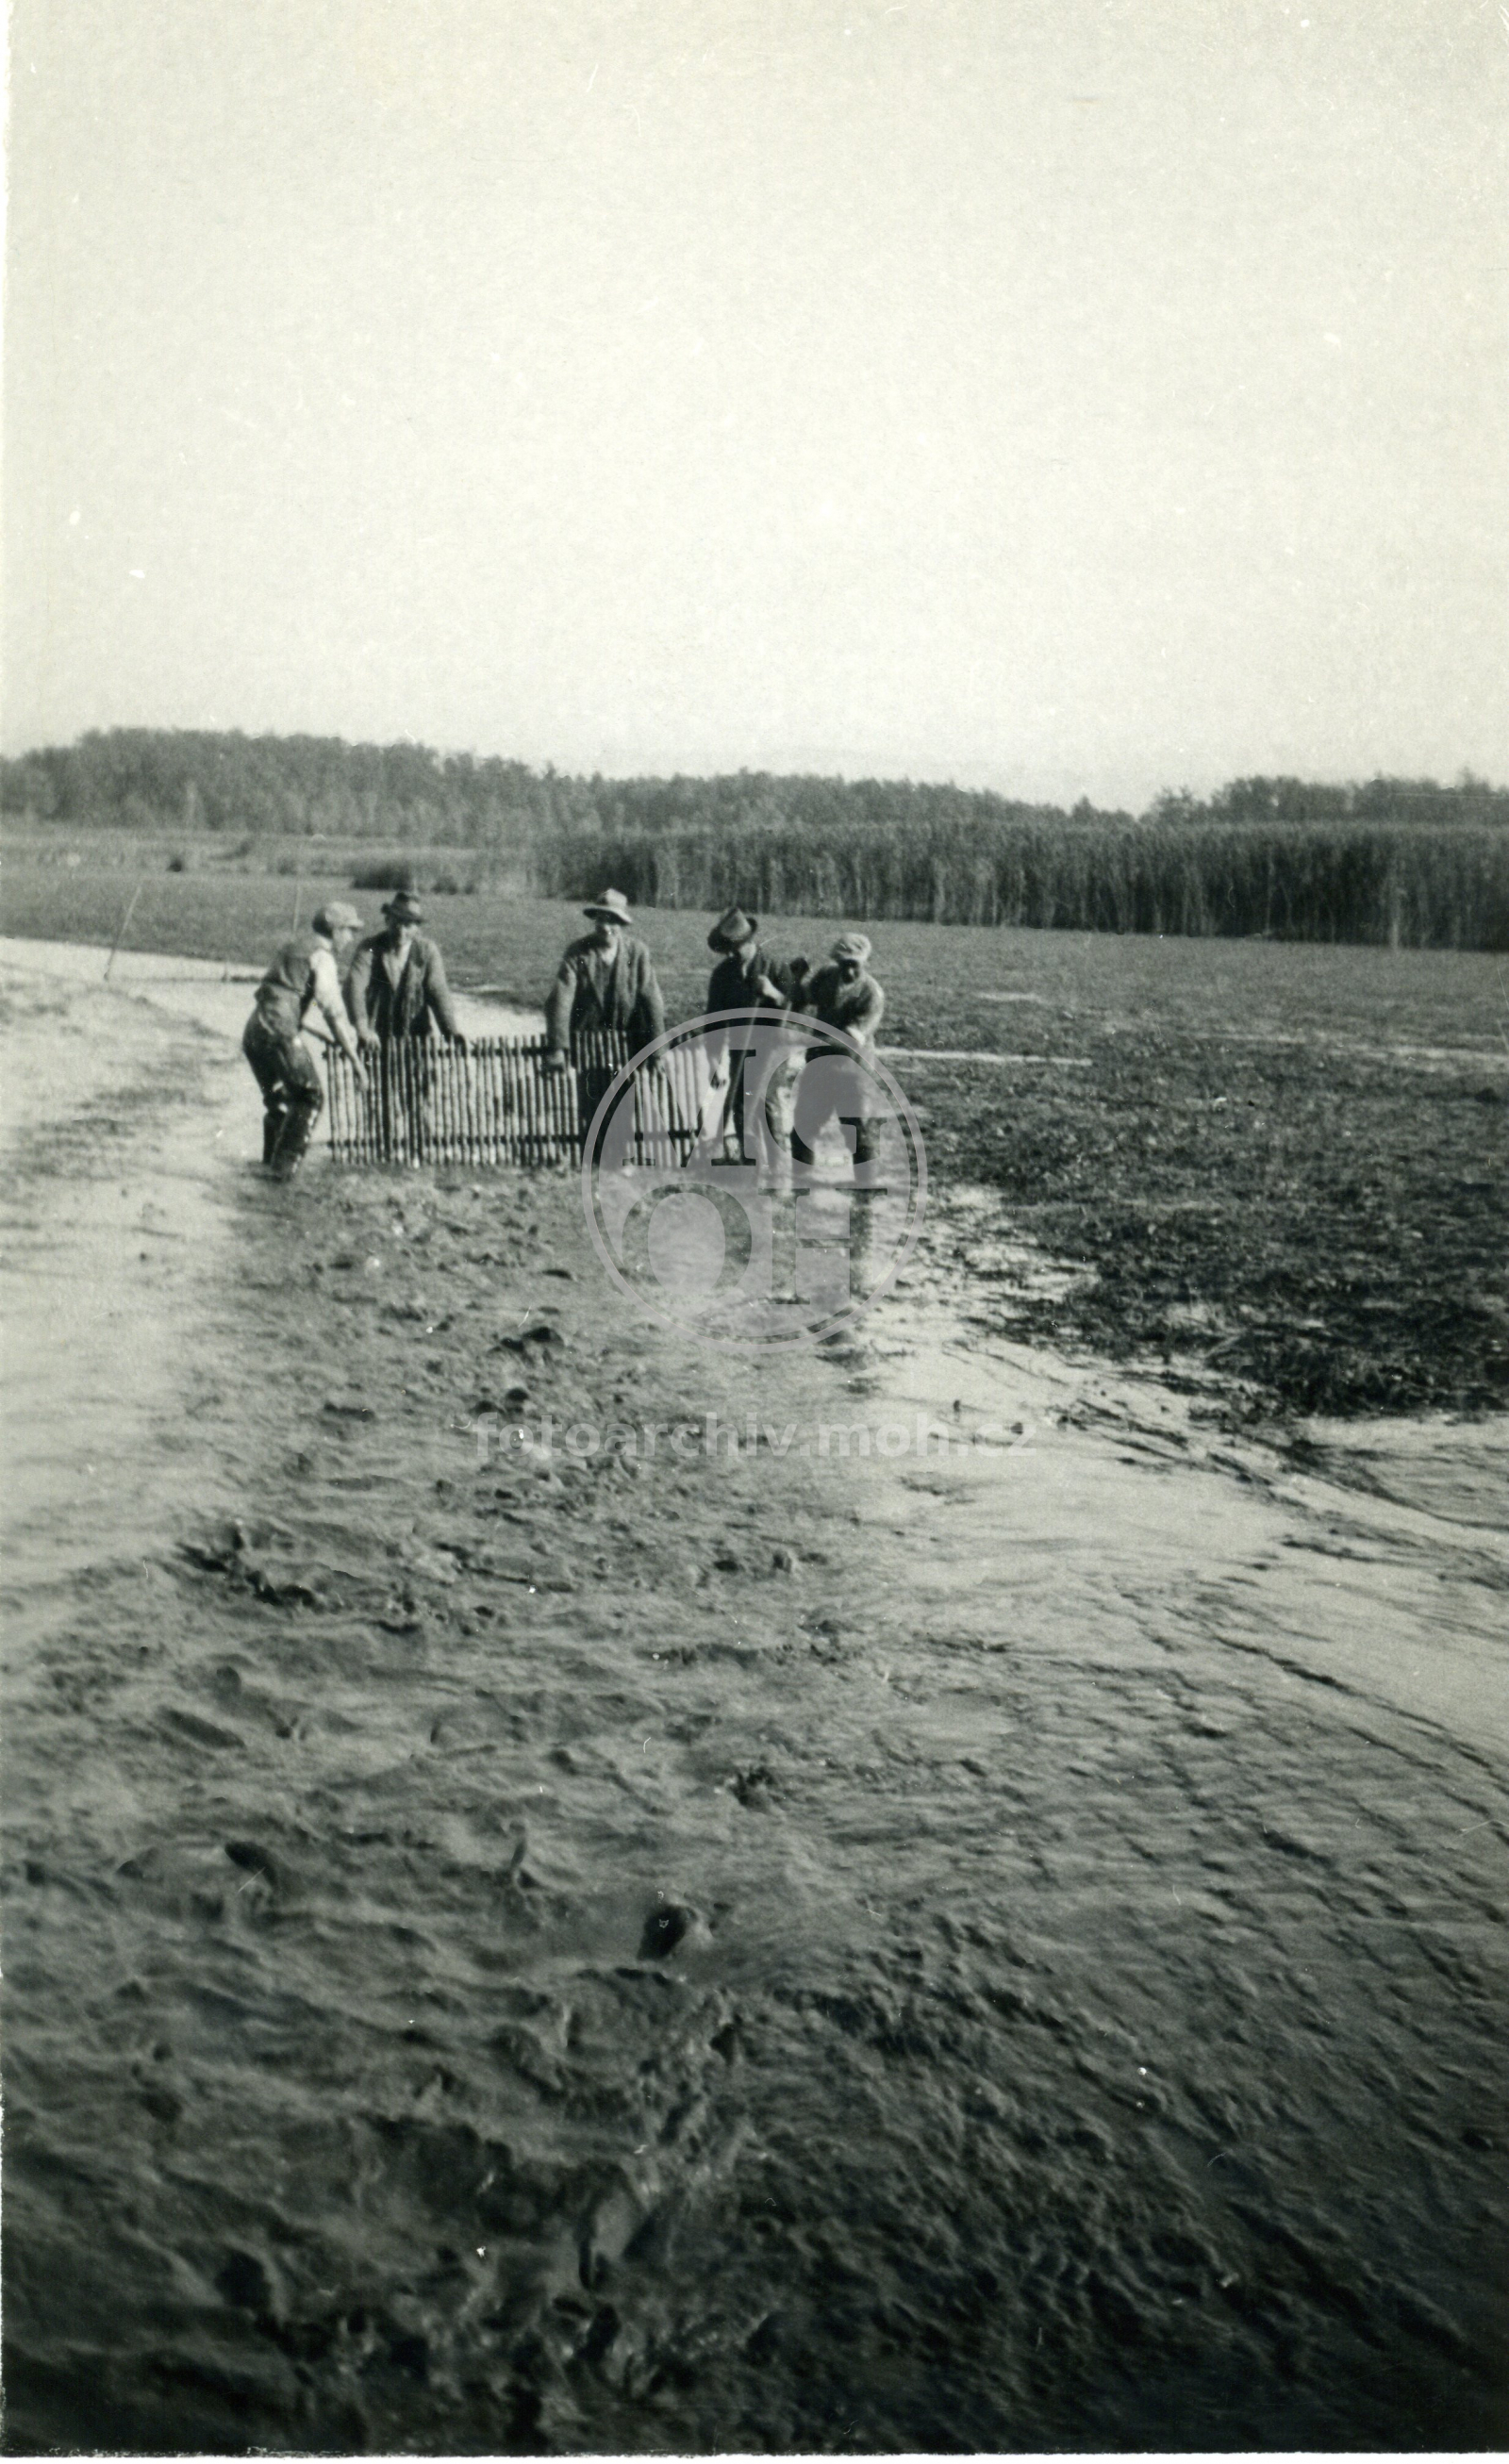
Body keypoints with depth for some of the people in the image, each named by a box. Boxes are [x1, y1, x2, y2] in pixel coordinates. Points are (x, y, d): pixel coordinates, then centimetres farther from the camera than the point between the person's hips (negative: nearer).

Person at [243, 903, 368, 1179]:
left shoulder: (296, 944, 22)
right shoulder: (322, 956, -5)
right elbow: (334, 1012, -12)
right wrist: (356, 1059, -11)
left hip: (253, 1031, 9)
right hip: (281, 1032, -8)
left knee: (278, 1099, 22)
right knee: (309, 1098, 2)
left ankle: (271, 1161, 27)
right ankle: (284, 1167, -3)